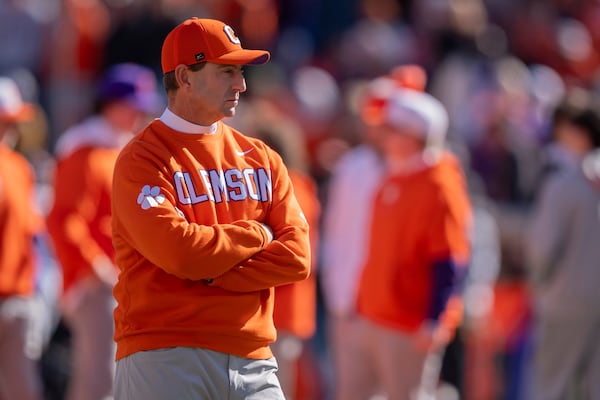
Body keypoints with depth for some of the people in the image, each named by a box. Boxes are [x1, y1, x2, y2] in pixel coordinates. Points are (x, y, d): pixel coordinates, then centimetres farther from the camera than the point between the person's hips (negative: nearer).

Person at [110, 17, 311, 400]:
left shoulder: (262, 158, 15)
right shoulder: (142, 160, -3)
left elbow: (297, 257, 4)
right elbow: (179, 251, -18)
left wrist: (209, 276, -9)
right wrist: (256, 235, -2)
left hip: (253, 363, 5)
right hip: (166, 362, -5)